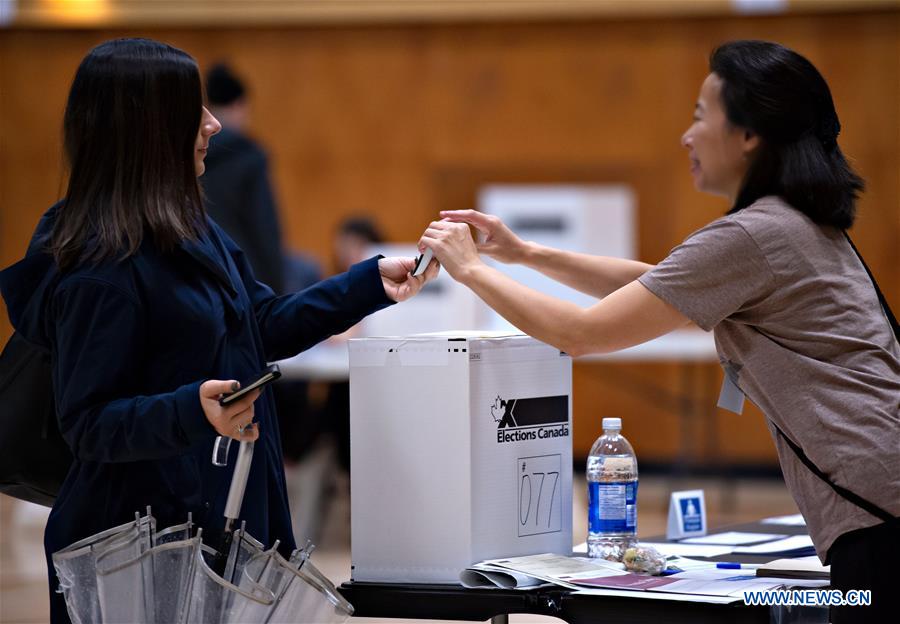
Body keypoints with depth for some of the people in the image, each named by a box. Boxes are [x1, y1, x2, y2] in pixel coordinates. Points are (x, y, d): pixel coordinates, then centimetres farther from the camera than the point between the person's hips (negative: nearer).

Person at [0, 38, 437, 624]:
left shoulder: (190, 230, 10)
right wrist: (194, 411, -34)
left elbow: (265, 328, 20)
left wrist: (373, 284, 15)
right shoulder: (101, 268, -19)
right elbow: (89, 424, -19)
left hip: (230, 509, 9)